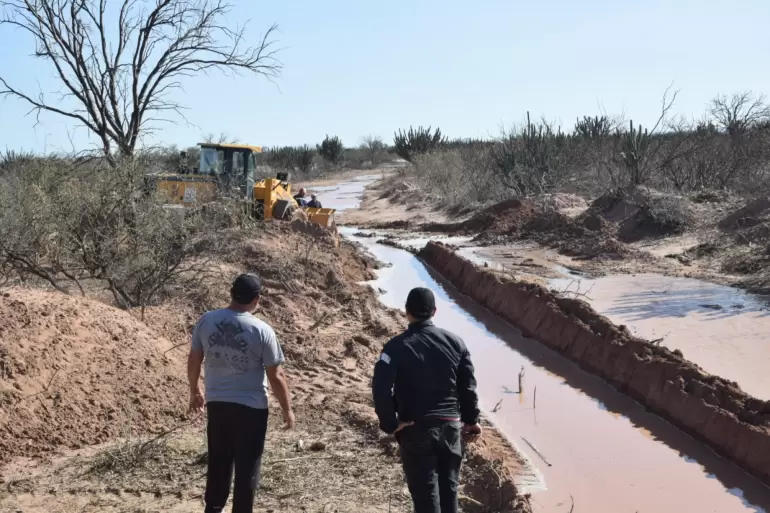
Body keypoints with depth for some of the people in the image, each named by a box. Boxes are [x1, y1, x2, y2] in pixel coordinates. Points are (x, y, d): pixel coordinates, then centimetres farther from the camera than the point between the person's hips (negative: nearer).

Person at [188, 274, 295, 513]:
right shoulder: (262, 331, -15)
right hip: (251, 406, -4)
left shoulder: (206, 321, -4)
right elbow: (276, 376, -11)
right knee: (247, 467, 7)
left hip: (216, 402, 4)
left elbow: (193, 361, 6)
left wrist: (195, 391, 23)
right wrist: (287, 409, 1)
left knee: (218, 462, 20)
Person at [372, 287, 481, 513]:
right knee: (449, 486, 17)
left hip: (415, 428, -3)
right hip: (451, 425, 4)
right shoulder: (454, 342, 1)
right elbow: (468, 386, 3)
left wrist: (390, 424, -8)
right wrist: (471, 419, 13)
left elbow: (381, 390, -19)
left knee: (425, 491, 5)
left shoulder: (396, 347, -11)